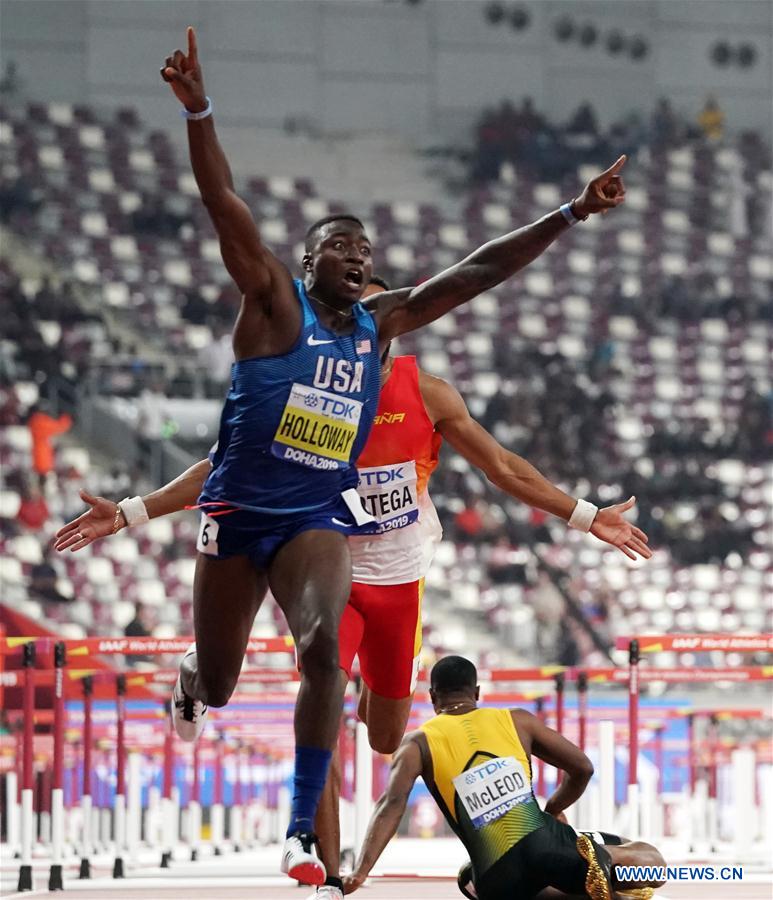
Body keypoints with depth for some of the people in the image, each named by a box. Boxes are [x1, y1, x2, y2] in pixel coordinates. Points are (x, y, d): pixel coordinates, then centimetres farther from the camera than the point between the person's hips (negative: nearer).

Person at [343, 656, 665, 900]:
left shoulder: (418, 744, 13)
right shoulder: (517, 721, 18)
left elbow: (391, 805, -4)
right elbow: (582, 768, 20)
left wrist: (360, 872, -11)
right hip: (546, 842, 0)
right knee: (651, 860, 17)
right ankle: (601, 863, -23)